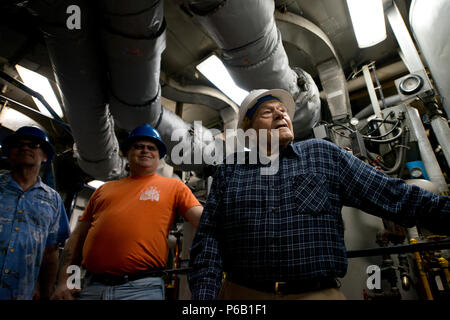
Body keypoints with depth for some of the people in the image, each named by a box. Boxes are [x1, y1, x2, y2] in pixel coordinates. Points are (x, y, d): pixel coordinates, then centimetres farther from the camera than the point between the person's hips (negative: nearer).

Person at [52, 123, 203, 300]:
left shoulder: (173, 186, 6)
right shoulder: (105, 189, 15)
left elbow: (203, 219, -4)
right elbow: (78, 236, 15)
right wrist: (63, 282, 8)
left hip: (142, 288, -3)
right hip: (92, 286, 4)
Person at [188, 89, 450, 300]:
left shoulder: (324, 154, 6)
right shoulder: (228, 172, 5)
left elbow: (395, 196, 3)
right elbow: (208, 240, 0)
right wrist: (205, 295, -11)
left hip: (318, 293, 1)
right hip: (241, 293, 1)